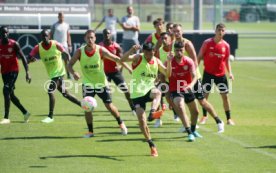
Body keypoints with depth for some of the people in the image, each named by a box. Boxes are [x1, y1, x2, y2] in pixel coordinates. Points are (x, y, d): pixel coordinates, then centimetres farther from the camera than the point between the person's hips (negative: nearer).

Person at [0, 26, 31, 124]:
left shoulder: (14, 44, -10)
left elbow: (22, 58, -7)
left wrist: (27, 72, -13)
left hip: (13, 71, -5)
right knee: (11, 94, 10)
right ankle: (25, 113, 28)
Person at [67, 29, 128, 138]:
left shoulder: (100, 50, -15)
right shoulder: (80, 52, -12)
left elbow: (116, 59, -10)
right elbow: (70, 64, -8)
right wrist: (73, 73, -30)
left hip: (101, 83, -1)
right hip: (87, 83, 1)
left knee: (109, 106, 4)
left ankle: (121, 124, 26)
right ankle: (90, 131, 7)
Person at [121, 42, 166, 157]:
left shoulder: (156, 61, 5)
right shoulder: (138, 58, -8)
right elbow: (122, 59, -24)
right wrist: (132, 50, -41)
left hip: (149, 90, 2)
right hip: (137, 93, -2)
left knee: (157, 92, -35)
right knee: (141, 120, -7)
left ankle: (152, 113, -56)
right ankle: (151, 145, 5)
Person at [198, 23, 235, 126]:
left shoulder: (226, 45, 0)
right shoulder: (207, 43, -7)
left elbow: (227, 60, 9)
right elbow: (200, 57, -2)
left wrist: (230, 72, -2)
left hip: (221, 74, 2)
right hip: (208, 73, -2)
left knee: (225, 96, 0)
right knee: (205, 95, 3)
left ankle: (229, 118, 8)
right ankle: (204, 116, 20)